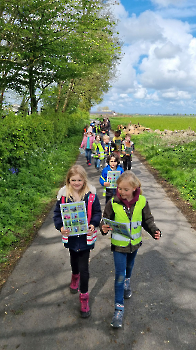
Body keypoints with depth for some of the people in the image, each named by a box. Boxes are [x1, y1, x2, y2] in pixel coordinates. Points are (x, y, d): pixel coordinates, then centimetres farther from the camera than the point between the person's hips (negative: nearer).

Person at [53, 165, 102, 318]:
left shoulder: (91, 194, -13)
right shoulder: (63, 195, -10)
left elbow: (97, 212, -5)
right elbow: (57, 213, -4)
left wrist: (93, 225, -22)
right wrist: (61, 227, -21)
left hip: (86, 236, -2)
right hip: (70, 235, 2)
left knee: (84, 267, 2)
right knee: (74, 259, 27)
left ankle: (84, 297, 22)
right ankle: (75, 276, 60)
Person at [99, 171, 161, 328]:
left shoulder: (142, 202, -13)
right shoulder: (113, 203, -17)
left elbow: (148, 220, -3)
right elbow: (106, 219, -7)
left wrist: (155, 231, -20)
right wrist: (104, 227, -28)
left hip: (134, 243, 3)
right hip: (119, 244, -2)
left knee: (129, 266, 28)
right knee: (119, 275, -1)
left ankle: (127, 281, 60)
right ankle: (119, 307, 13)